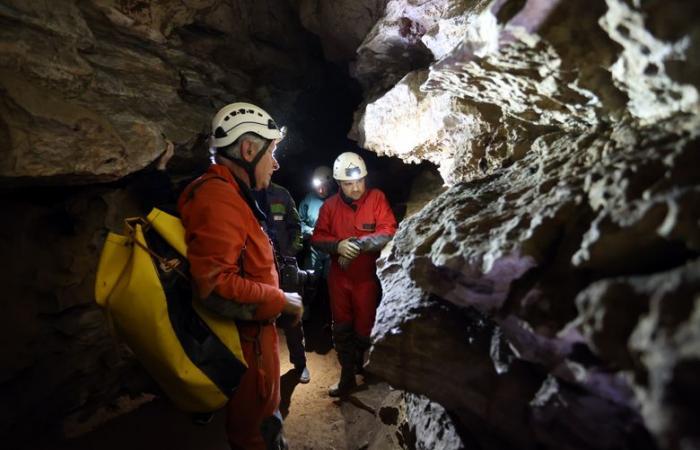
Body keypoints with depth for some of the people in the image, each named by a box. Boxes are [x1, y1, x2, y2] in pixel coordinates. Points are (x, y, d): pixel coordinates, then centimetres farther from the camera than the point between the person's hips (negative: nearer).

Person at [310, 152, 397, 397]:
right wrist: (337, 245, -20)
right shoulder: (329, 205, 1)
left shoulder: (376, 198, -7)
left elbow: (388, 232, -14)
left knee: (364, 327, 9)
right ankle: (347, 376, 29)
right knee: (341, 328, 11)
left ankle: (360, 365, 39)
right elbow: (317, 237, 0)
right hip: (339, 276, 3)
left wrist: (361, 243, -28)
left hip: (367, 276, -2)